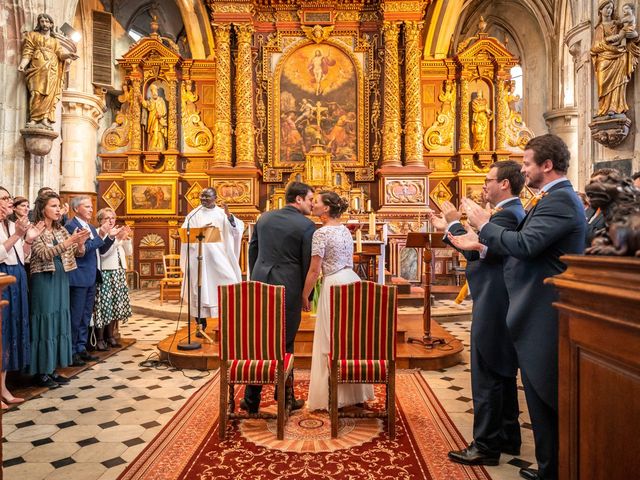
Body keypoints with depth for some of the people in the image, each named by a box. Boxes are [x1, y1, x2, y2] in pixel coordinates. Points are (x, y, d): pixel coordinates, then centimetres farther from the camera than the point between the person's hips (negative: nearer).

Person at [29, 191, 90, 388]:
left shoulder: (60, 229, 11)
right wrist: (68, 241, -29)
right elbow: (44, 254, -20)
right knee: (45, 322, -2)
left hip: (61, 280, 7)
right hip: (43, 281, -7)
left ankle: (52, 369, 19)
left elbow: (78, 254, 9)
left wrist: (80, 242, -13)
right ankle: (40, 372, 9)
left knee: (59, 321, 9)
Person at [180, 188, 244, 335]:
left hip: (219, 257, 1)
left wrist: (229, 215, -20)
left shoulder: (222, 213, 7)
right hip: (199, 257, 0)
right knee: (200, 289, 1)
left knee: (228, 284, -5)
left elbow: (237, 229, -4)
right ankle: (201, 326, 11)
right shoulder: (194, 215, 7)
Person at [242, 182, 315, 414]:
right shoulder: (306, 225, -8)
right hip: (288, 289, -4)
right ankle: (285, 398, 21)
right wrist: (306, 294, 5)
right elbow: (308, 263, -6)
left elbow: (252, 251, 13)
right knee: (284, 344, 8)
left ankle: (251, 399, 19)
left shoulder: (264, 218, 8)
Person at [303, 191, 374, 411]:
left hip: (335, 285, -8)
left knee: (331, 342, 2)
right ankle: (356, 391, 26)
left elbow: (314, 270, -12)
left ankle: (332, 396, 11)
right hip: (352, 281, 8)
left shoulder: (321, 233, -12)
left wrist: (304, 296, -2)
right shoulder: (346, 230, 13)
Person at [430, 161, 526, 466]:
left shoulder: (507, 214, -18)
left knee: (486, 378, -1)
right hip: (501, 305, 11)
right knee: (503, 375, 19)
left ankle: (485, 446, 11)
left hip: (492, 307, -11)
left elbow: (474, 250, -24)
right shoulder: (513, 212, 13)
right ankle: (508, 437, 32)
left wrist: (454, 223, -11)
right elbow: (482, 249, 13)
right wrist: (448, 228, 11)